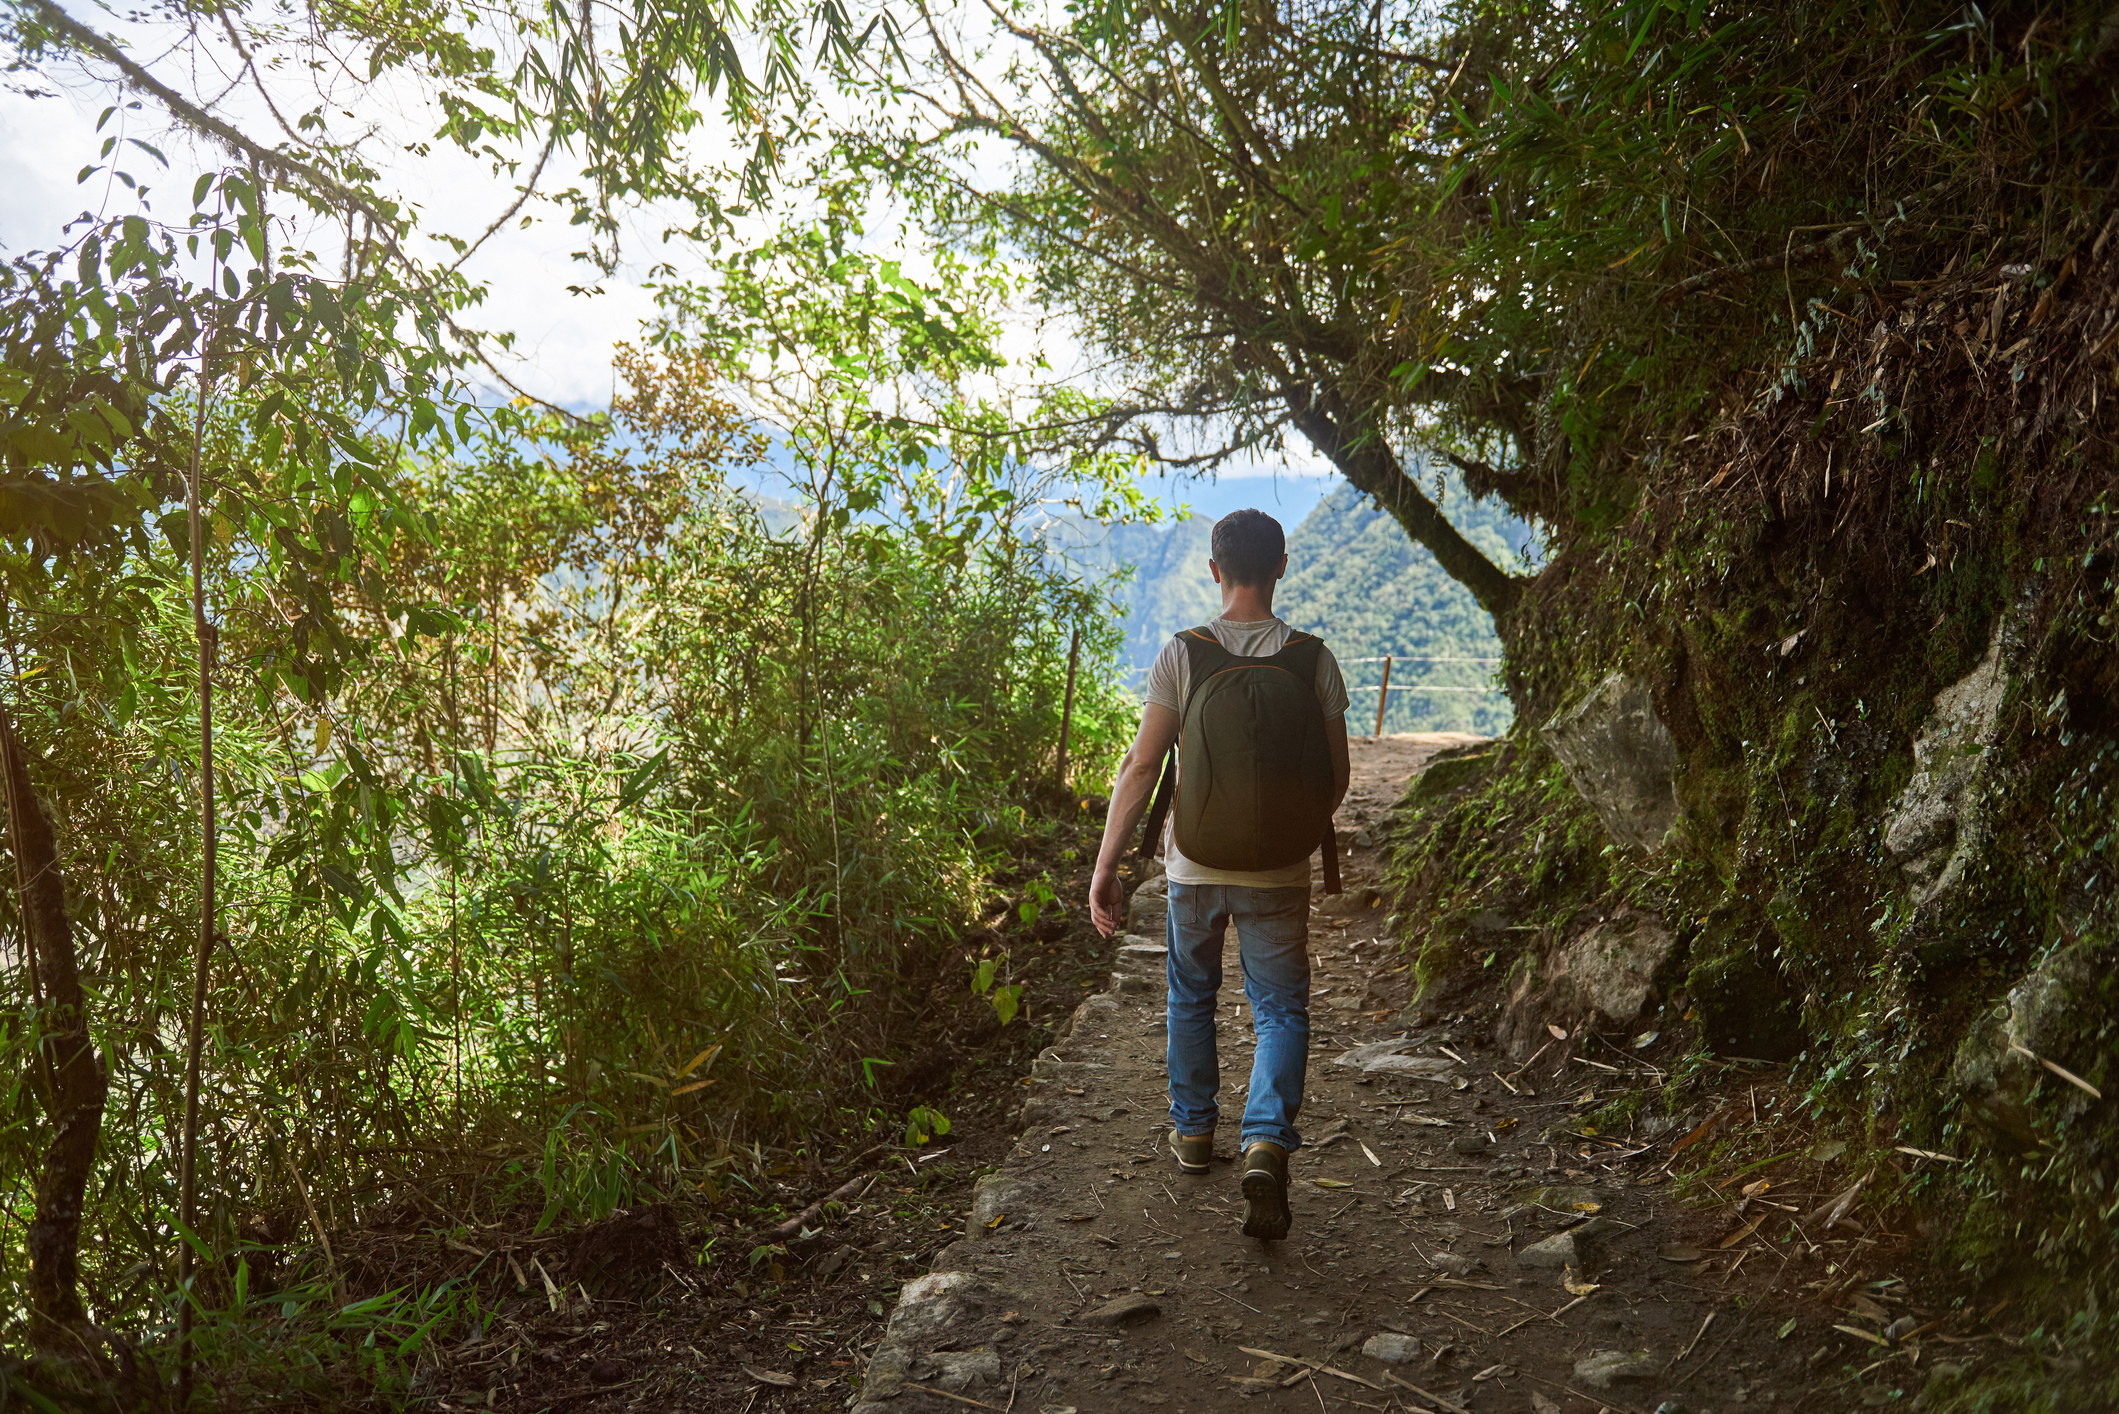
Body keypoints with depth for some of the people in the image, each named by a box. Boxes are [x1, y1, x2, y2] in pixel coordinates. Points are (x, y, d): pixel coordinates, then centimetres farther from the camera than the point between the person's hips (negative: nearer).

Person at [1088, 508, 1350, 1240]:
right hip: (1279, 874, 0)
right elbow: (1335, 780, -2)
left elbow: (1140, 768, -12)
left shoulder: (1181, 655, -10)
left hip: (1196, 867, 0)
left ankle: (1193, 1131, 35)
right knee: (1280, 1009, 10)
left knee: (1190, 998, 21)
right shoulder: (1313, 660, -6)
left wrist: (1105, 866, -8)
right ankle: (1267, 1145, -9)